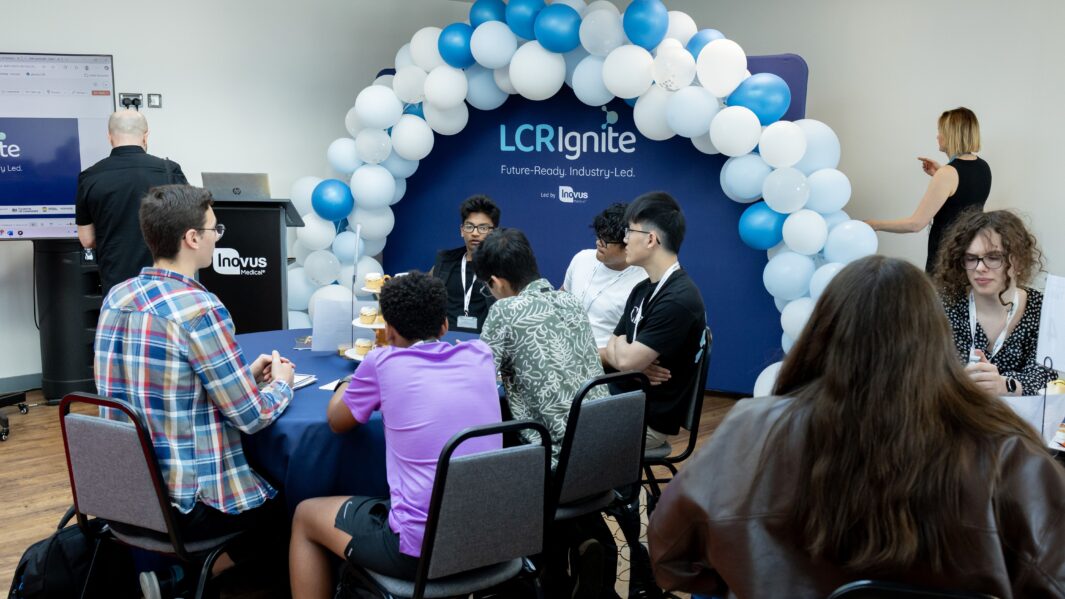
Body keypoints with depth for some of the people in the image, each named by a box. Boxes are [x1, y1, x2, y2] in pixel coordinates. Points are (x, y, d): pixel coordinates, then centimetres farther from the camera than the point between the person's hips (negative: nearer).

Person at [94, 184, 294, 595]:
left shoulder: (116, 296, 2)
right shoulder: (198, 307, -22)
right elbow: (252, 417, -18)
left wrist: (244, 373, 10)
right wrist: (281, 383, 2)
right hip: (183, 504, -8)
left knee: (262, 478, 29)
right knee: (281, 507, 20)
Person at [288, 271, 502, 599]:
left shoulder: (382, 362, -7)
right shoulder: (480, 355, 4)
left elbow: (337, 422, 11)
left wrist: (347, 385, 30)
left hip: (422, 550, -6)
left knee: (305, 516, 22)